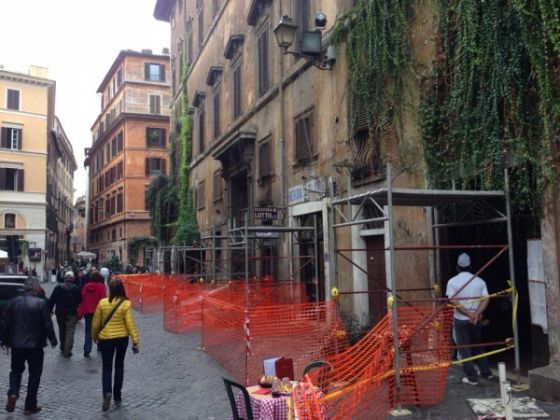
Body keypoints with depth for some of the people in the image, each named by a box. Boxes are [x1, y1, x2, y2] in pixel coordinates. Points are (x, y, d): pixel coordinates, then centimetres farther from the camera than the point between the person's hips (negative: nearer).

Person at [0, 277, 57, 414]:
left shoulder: (13, 302, -1)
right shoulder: (40, 303, -13)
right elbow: (47, 324, -11)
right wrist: (53, 340, 2)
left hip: (16, 344, 3)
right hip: (35, 344, -3)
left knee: (16, 371, 21)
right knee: (35, 374, 9)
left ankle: (13, 394, -2)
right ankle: (30, 406, 12)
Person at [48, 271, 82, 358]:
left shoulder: (58, 287, -1)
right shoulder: (75, 288, -8)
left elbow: (51, 300, -3)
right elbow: (79, 300, -7)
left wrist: (49, 310, 2)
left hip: (60, 314, 3)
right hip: (71, 314, -3)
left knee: (61, 331, 21)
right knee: (69, 332, 0)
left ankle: (63, 348, 33)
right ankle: (67, 351, -4)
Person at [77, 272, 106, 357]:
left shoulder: (86, 286, 4)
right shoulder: (101, 286, -6)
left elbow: (82, 299, 2)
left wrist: (80, 313, 5)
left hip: (87, 312, 2)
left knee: (88, 331, 5)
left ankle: (87, 350, -3)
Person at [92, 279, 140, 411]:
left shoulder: (102, 303, -8)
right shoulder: (126, 304, -11)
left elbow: (96, 322, -1)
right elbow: (130, 324, -12)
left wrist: (95, 336, 17)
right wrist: (135, 340, -7)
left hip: (106, 338, -1)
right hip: (122, 338, 1)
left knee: (107, 367, 8)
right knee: (119, 366, 18)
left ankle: (107, 392, -16)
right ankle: (117, 396, 24)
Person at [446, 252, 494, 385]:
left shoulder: (453, 281, -7)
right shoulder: (479, 281, 2)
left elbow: (454, 302, -16)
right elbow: (485, 300, -8)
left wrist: (469, 314, -16)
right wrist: (476, 314, -16)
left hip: (460, 320, -3)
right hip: (477, 320, 4)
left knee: (464, 349, 5)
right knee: (477, 346, 21)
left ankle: (472, 377, 7)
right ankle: (486, 372, 28)